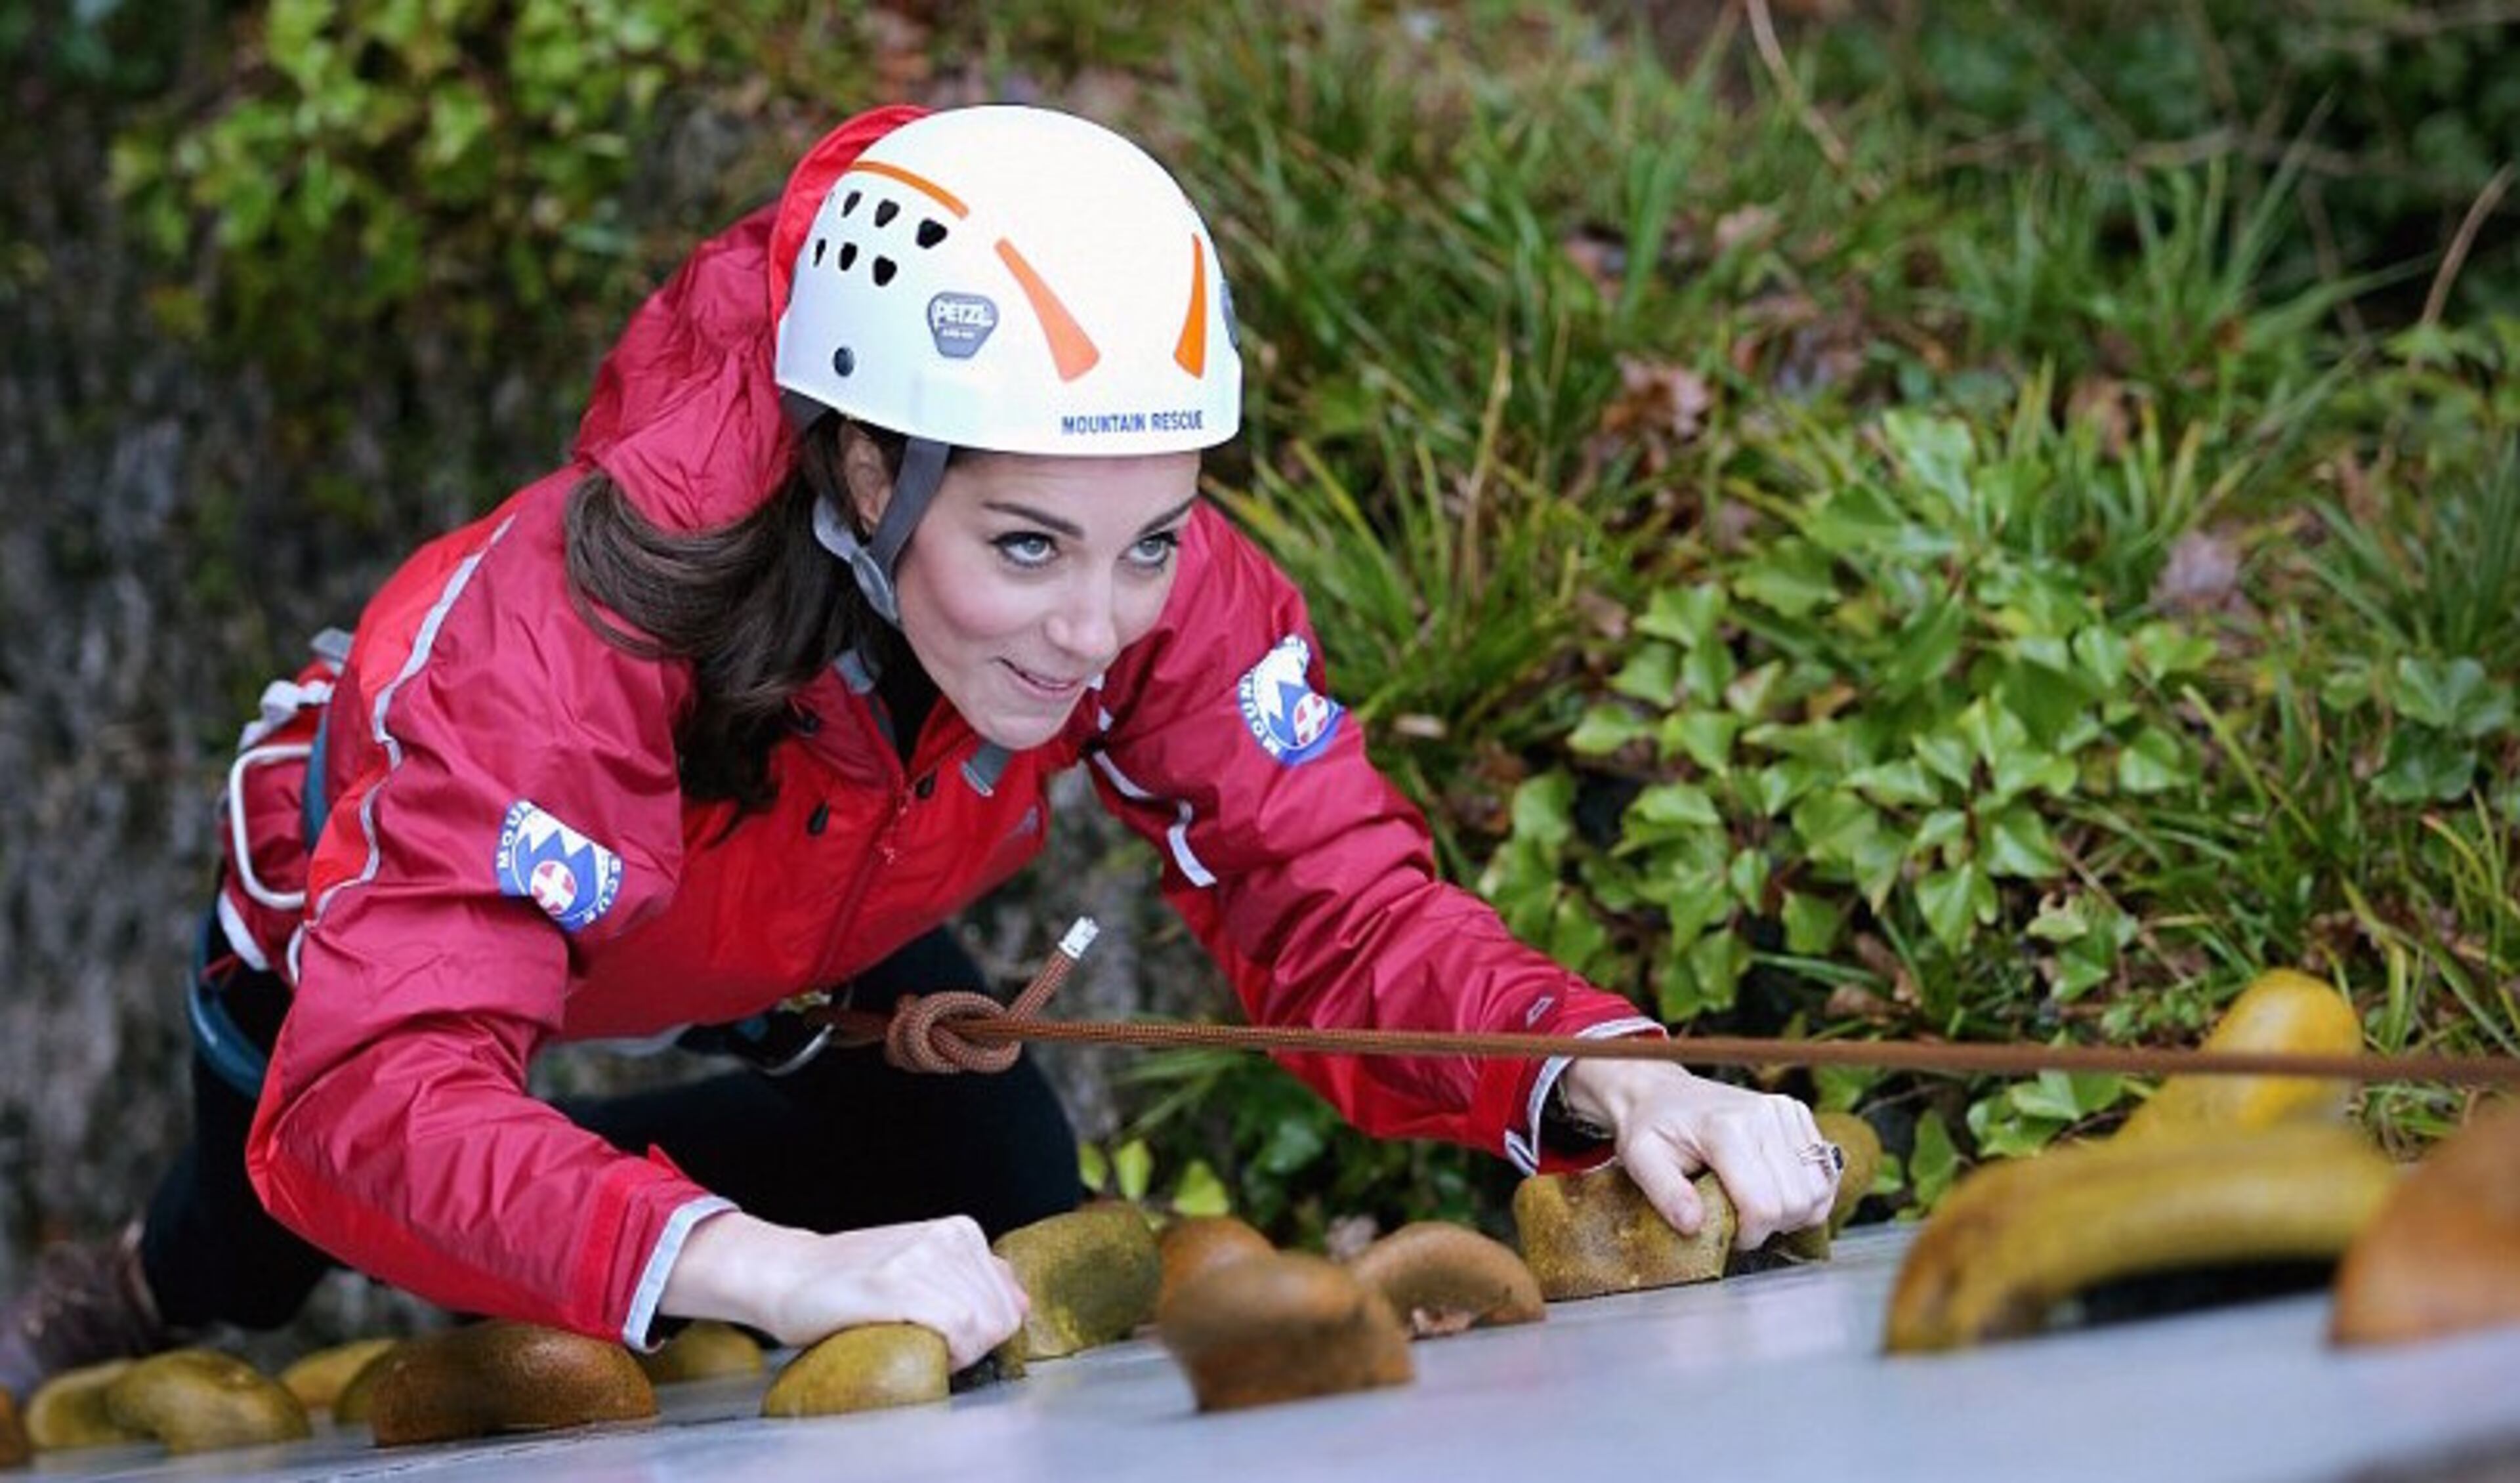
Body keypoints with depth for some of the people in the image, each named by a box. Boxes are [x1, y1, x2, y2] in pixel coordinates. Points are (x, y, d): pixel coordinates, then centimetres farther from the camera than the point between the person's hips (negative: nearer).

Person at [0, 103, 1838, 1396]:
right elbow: (369, 1097, -58)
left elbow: (1339, 897, -34)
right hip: (390, 884, -3)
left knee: (1026, 1241, -6)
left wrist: (1609, 1081, -55)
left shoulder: (1159, 579, -34)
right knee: (254, 1265, 18)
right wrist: (768, 1265, -74)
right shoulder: (554, 630, -49)